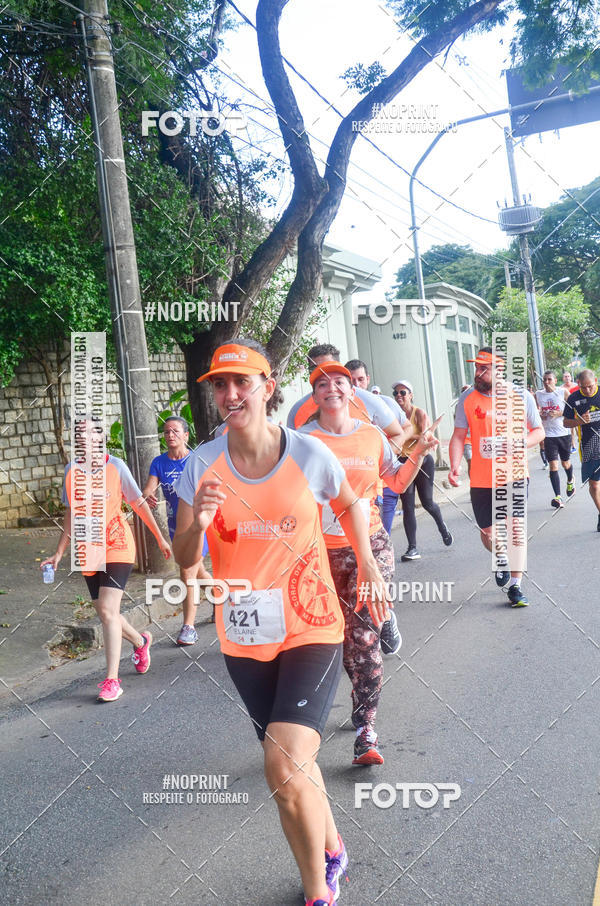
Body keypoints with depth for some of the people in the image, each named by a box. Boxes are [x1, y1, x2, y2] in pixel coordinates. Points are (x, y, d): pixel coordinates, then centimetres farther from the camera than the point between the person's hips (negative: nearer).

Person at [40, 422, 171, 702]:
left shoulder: (115, 466, -7)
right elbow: (71, 514, 12)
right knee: (104, 611, 11)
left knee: (108, 609, -15)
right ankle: (140, 641, 40)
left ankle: (112, 680, -9)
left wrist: (160, 538, 7)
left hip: (116, 546, -5)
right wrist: (59, 553, 10)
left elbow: (139, 504, 1)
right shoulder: (71, 470, 3)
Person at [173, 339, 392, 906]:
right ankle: (331, 850, 45)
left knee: (285, 768, -17)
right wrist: (199, 523, -21)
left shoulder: (309, 454, -10)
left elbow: (348, 503, 12)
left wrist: (369, 568, 8)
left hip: (310, 630, -3)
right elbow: (183, 560, -1)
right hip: (243, 639, 3)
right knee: (291, 765, 17)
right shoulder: (202, 465, -6)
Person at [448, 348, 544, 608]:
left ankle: (515, 586, 11)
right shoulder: (468, 399, -2)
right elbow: (458, 437, 0)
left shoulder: (521, 396, -3)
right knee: (488, 534, 6)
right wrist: (454, 467, -15)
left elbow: (539, 431, 5)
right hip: (481, 480, 1)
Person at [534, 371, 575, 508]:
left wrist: (559, 413, -16)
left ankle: (570, 481, 50)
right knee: (553, 465, -9)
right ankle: (558, 497, -12)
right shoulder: (537, 395, 5)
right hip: (548, 435, 1)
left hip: (564, 433, 0)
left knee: (565, 463, 15)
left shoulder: (563, 393, -2)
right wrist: (539, 414, -6)